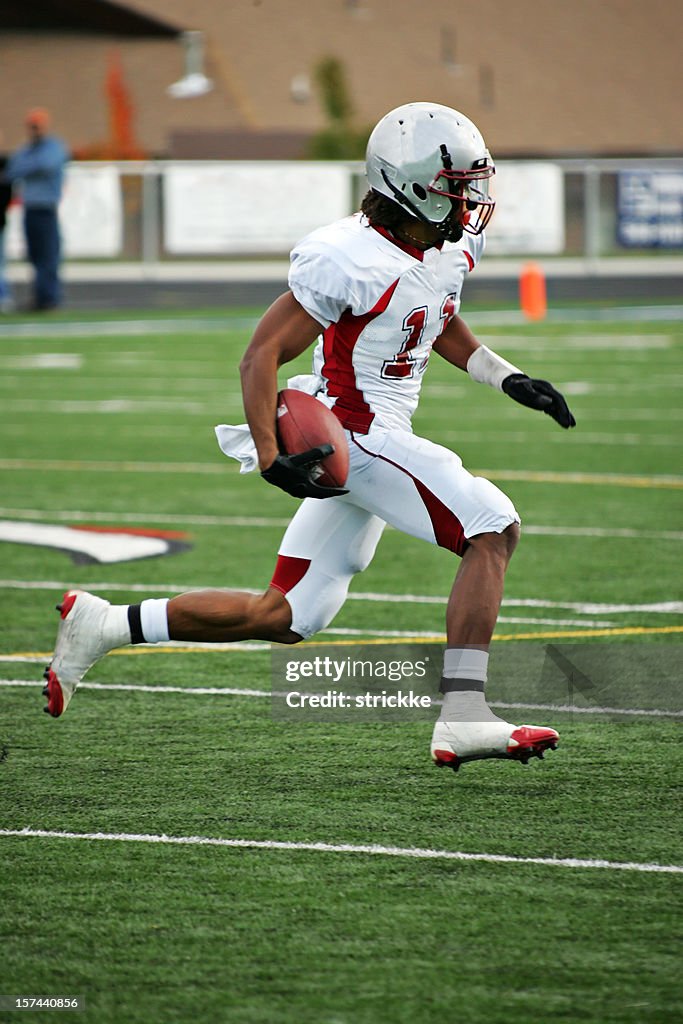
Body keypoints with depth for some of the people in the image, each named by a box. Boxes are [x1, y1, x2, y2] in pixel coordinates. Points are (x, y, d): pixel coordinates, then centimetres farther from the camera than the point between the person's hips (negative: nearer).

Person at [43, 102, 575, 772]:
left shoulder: (452, 246, 5)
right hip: (354, 436, -9)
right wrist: (272, 460, -25)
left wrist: (507, 378, 14)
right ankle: (462, 718, -19)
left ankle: (103, 624, 20)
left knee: (283, 619, 12)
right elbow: (261, 355, -18)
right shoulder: (351, 261, -22)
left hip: (381, 439, 9)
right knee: (493, 527, -17)